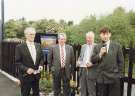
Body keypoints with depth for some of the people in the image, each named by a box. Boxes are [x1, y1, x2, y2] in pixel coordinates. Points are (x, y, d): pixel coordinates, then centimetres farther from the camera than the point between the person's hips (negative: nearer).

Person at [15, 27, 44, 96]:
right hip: (26, 76, -4)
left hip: (36, 75, 5)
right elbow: (17, 62, -10)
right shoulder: (20, 47, -10)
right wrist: (26, 69, -22)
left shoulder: (38, 46, 6)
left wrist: (41, 65, -7)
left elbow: (41, 57, 13)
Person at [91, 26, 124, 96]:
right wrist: (100, 54, -12)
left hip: (114, 78, -1)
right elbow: (93, 60, 3)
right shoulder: (97, 47, 8)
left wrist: (119, 74, -1)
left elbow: (121, 61, 3)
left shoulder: (117, 46, 2)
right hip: (101, 78, 2)